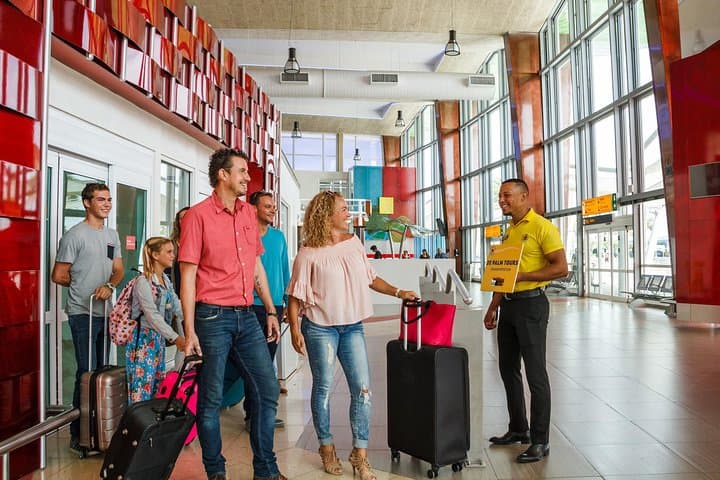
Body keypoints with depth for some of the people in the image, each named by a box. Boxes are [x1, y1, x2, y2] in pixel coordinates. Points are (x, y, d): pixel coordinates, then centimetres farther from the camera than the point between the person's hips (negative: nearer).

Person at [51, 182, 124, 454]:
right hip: (83, 313, -7)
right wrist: (83, 287, 6)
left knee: (102, 370, 14)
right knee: (87, 372, -6)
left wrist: (109, 286, -7)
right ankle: (78, 434, 5)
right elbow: (59, 275, -8)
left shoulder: (112, 236, 13)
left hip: (106, 312, 7)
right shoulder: (75, 235, -9)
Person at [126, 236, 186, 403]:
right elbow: (152, 316, -24)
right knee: (142, 388, -4)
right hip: (143, 339, -8)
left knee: (159, 387, 12)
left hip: (158, 338, 8)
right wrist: (175, 338, -31)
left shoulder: (166, 280, 10)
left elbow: (177, 307, 4)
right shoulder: (143, 282, -16)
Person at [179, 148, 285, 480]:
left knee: (267, 390, 8)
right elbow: (188, 275, -8)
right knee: (211, 399, 6)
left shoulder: (249, 213, 11)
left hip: (247, 316, 6)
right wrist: (189, 331, -12)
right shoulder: (198, 215, -6)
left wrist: (271, 311, 13)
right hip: (213, 317, -6)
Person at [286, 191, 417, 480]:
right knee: (323, 388, 7)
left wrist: (397, 292, 8)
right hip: (320, 328, -4)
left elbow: (370, 277, 15)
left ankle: (360, 454, 14)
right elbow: (295, 296, -7)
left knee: (362, 388, 2)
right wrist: (295, 330, -12)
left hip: (352, 327, 5)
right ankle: (326, 447, 27)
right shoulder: (309, 253, -9)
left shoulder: (354, 242, 5)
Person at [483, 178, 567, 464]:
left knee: (535, 374, -1)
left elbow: (561, 268, -16)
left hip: (531, 304, -9)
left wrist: (522, 276, -21)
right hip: (508, 305, 9)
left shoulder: (542, 227, -10)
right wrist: (493, 307, 15)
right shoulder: (509, 231, 15)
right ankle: (518, 429, 30)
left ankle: (539, 442, 10)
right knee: (508, 369, 15)